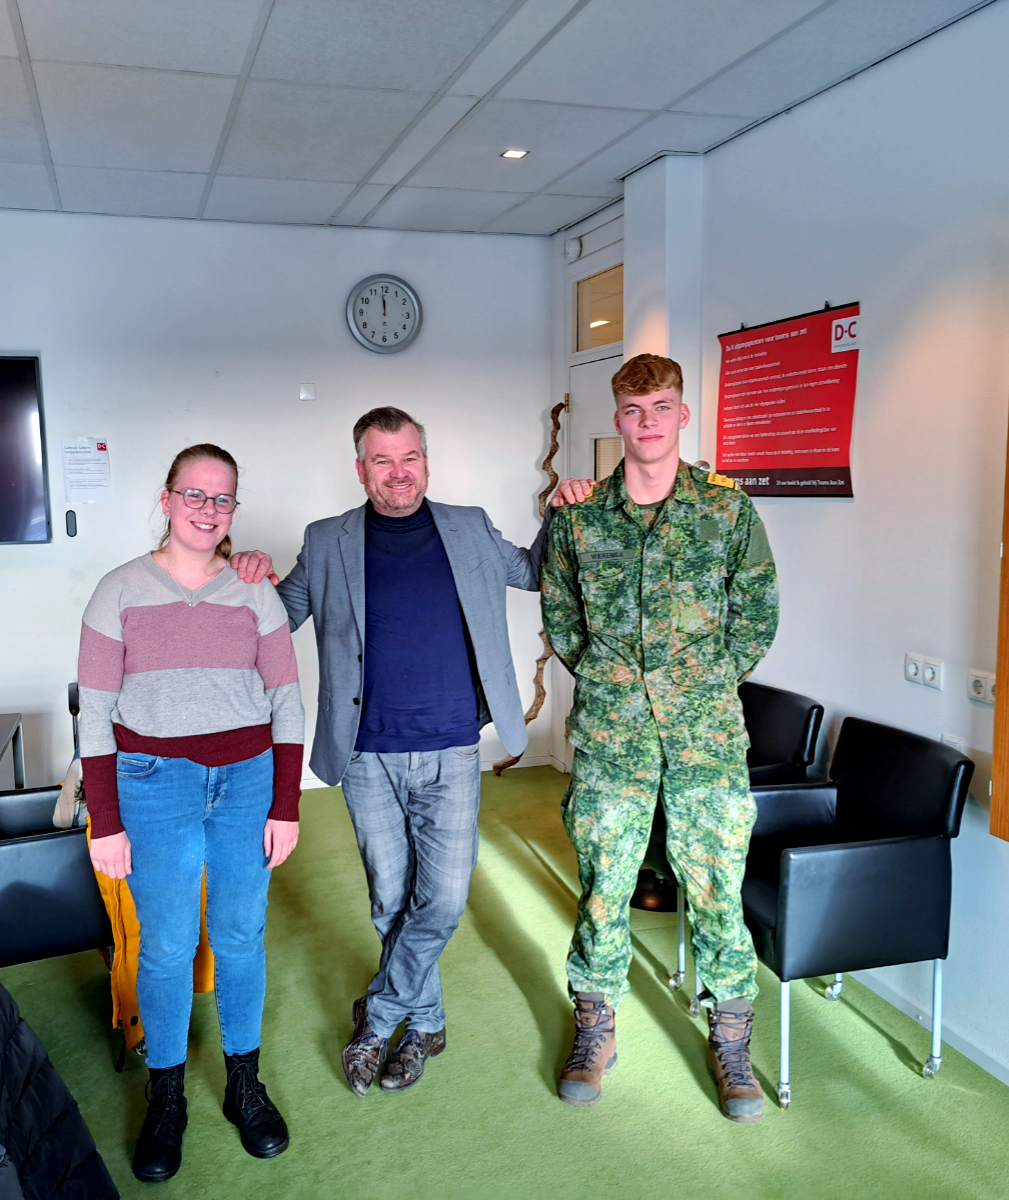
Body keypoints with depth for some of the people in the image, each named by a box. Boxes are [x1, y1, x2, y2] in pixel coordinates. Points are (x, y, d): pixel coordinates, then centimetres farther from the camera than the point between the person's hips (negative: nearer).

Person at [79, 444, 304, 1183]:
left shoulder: (256, 594, 3)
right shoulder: (121, 591, -2)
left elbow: (287, 703, 3)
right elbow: (95, 711, -3)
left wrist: (286, 806, -1)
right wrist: (105, 821, -6)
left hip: (247, 780, 2)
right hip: (154, 783, -1)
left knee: (241, 935, 10)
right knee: (167, 945, 3)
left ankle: (245, 1085, 30)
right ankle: (166, 1100, 25)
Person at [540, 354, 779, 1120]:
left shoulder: (729, 509, -1)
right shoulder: (579, 519, 2)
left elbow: (758, 614, 5)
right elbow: (559, 616, 12)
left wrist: (711, 685, 4)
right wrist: (607, 683, 7)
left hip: (707, 735, -1)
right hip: (611, 735, 1)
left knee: (716, 887, 6)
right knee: (602, 886, 10)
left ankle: (731, 1038, 27)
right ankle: (596, 1028, 30)